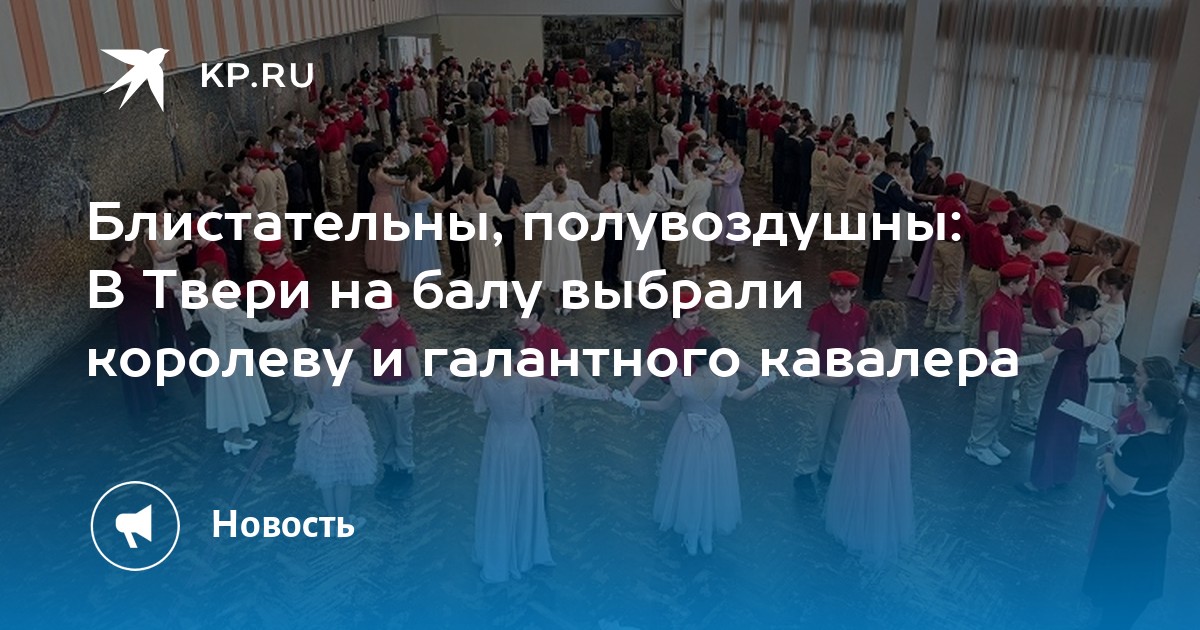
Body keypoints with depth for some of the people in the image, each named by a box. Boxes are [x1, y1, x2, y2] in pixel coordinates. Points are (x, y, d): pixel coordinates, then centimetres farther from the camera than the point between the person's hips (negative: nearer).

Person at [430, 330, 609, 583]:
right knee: (523, 496, 16)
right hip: (522, 440, -2)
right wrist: (592, 393, -5)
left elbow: (463, 388, 3)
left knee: (496, 497, 15)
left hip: (497, 440, 2)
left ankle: (496, 558, 27)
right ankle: (525, 551, 33)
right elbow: (560, 388, -15)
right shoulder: (525, 381, -24)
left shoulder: (484, 380, -17)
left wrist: (443, 382, 20)